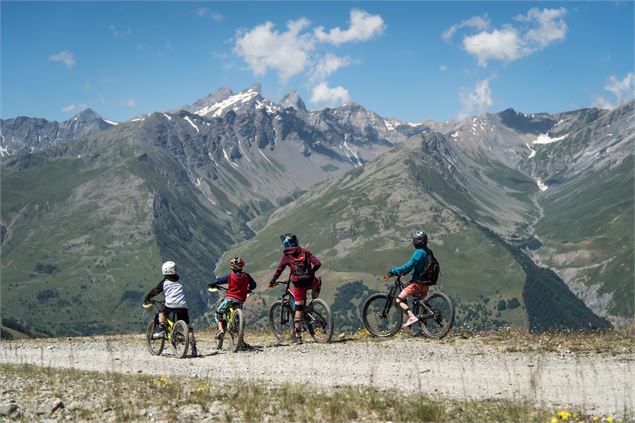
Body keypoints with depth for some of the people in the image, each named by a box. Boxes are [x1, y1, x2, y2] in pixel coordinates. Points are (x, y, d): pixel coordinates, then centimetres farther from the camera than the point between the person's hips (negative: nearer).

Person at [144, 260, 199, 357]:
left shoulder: (164, 282, 7)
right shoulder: (180, 280, 19)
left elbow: (155, 290, 12)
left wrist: (146, 298, 27)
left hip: (170, 305, -3)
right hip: (183, 306, 3)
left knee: (161, 309, 30)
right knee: (188, 327, 3)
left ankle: (161, 330, 16)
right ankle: (194, 349, -5)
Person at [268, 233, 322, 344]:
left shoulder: (286, 255, 3)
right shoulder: (305, 252, 8)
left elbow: (279, 269, -1)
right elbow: (317, 263, 1)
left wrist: (272, 282, 11)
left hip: (298, 284, -1)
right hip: (310, 282, 1)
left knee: (298, 310, 5)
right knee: (318, 281, 38)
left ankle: (297, 336, 4)